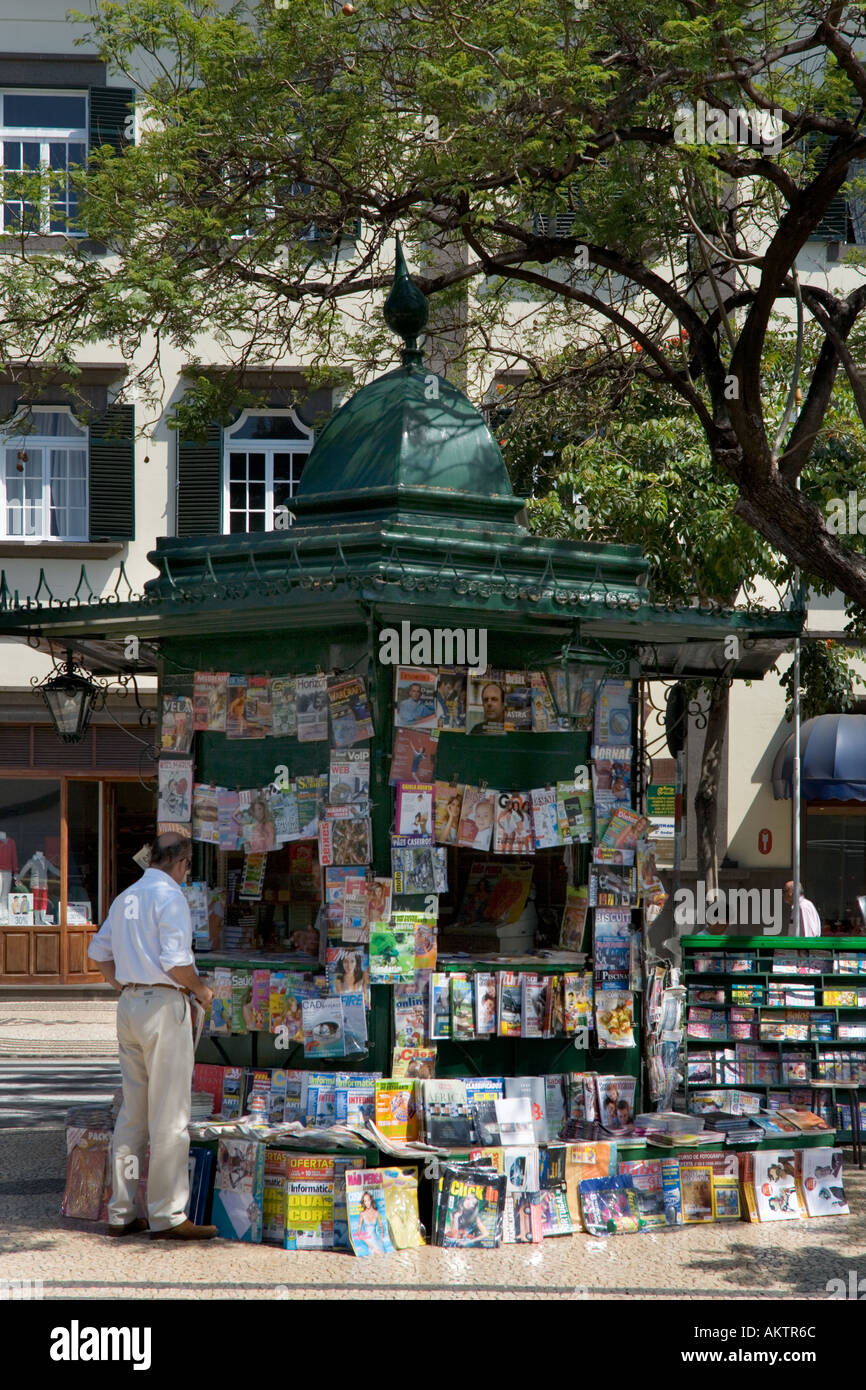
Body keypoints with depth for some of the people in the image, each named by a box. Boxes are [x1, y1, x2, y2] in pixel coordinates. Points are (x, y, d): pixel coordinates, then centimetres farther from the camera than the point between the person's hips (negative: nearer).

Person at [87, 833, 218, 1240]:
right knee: (170, 1117, -4)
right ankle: (167, 1217, -3)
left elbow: (98, 955, 22)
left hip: (128, 1006, 8)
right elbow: (176, 963, -19)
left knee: (132, 1114, 13)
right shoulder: (169, 896, -11)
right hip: (164, 1006, -8)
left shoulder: (124, 899, 14)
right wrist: (201, 989, -2)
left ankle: (121, 1213, 16)